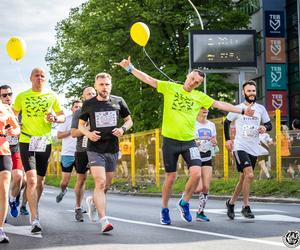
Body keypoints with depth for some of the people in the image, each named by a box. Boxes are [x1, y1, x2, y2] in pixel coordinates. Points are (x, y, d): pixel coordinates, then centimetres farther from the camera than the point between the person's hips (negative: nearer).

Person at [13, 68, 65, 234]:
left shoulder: (52, 96, 8)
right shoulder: (22, 96, 5)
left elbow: (62, 116, 14)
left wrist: (54, 118, -9)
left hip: (45, 142, 3)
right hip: (26, 141, -2)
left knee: (40, 180, 12)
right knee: (31, 179, -16)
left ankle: (34, 209, 35)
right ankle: (35, 219, -20)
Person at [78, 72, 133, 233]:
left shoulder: (118, 102, 3)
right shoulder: (88, 104, -1)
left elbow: (129, 120, 14)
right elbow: (81, 125, 10)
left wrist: (123, 129, -8)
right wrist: (88, 134, -11)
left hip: (113, 150, 3)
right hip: (95, 150, -3)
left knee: (106, 185, 14)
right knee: (100, 183, -17)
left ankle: (94, 201, 46)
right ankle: (103, 220, -21)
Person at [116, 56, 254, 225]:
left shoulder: (200, 97, 7)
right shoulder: (170, 88, 1)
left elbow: (220, 105, 7)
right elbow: (148, 79, -2)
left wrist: (242, 111, 3)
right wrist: (130, 68, -9)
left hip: (189, 141, 2)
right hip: (170, 140, -2)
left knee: (196, 174, -15)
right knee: (171, 177, 4)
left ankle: (184, 203, 10)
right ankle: (165, 210, 25)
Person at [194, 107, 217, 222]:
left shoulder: (211, 125, 9)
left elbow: (214, 143, 16)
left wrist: (214, 142, -7)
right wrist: (195, 142, -24)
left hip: (207, 158, 5)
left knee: (206, 187, -5)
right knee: (199, 187, -15)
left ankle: (200, 212, 8)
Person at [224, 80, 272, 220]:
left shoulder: (261, 109, 5)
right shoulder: (237, 108, -2)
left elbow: (269, 125, 12)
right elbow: (226, 122, 11)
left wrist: (265, 127, -11)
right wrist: (227, 139, 3)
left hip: (254, 149, 4)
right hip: (240, 147, -4)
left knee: (243, 179, 12)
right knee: (249, 175, -20)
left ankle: (231, 202, 31)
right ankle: (246, 207, -10)